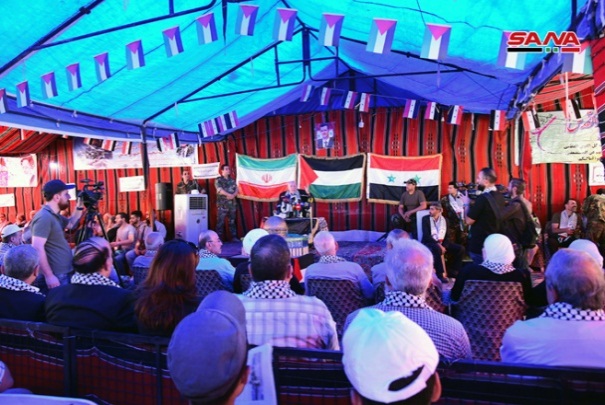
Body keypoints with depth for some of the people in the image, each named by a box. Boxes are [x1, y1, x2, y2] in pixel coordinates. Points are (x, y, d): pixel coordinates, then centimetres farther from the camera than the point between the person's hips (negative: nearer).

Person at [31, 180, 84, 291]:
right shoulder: (44, 217, -18)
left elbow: (71, 224, 30)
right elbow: (37, 248, -23)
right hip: (55, 277, -10)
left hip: (64, 275, 10)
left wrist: (80, 206, 16)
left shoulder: (55, 216, 12)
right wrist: (49, 276, -24)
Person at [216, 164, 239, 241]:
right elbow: (220, 190, -12)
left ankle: (234, 237, 13)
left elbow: (236, 190, 8)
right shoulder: (218, 180, -1)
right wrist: (230, 194, -13)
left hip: (232, 204, 5)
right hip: (222, 204, -5)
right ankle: (219, 238, -4)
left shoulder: (232, 180, 16)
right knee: (221, 221, -6)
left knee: (232, 221, 9)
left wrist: (233, 195, -12)